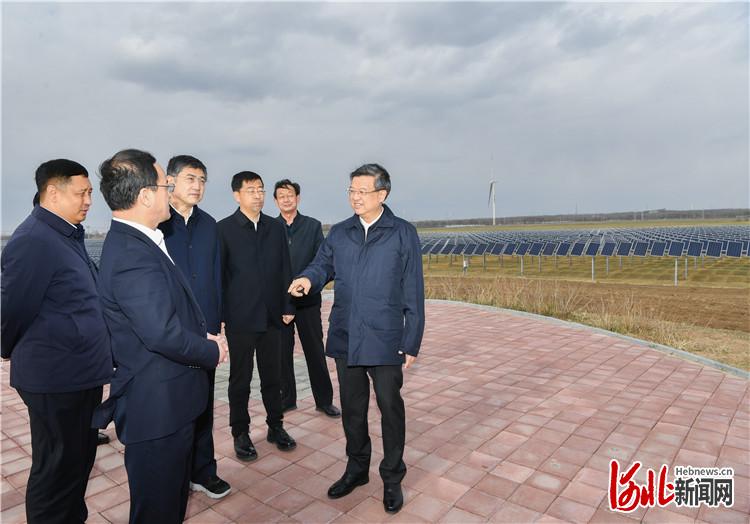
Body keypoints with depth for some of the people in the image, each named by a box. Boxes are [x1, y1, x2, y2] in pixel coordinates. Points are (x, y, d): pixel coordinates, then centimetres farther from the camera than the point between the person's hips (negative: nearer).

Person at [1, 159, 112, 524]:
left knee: (80, 460, 21)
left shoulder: (68, 234, 11)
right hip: (56, 378, -9)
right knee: (58, 469, 8)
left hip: (80, 373, 9)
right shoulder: (33, 240, -19)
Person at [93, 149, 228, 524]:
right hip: (158, 407, -10)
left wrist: (205, 336, 0)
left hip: (163, 400, 10)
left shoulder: (130, 242, 7)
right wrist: (213, 351, -13)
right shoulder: (134, 255, -26)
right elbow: (163, 334, -29)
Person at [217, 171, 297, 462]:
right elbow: (217, 274, -4)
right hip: (240, 317, -3)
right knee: (240, 379, 10)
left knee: (272, 376, 13)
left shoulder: (276, 228, 7)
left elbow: (285, 270, 8)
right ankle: (241, 433, 25)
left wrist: (288, 307, 4)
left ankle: (276, 426, 29)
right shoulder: (223, 229, -4)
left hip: (272, 316, 3)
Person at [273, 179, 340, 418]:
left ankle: (324, 400, 18)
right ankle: (286, 398, 27)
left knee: (315, 351, 6)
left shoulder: (313, 226, 3)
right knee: (282, 352, 11)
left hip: (307, 299, 0)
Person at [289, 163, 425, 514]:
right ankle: (356, 469, 38)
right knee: (352, 407, 17)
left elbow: (413, 292, -4)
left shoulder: (403, 233, -3)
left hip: (385, 340, -3)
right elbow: (322, 265, 4)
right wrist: (308, 278, -21)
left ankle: (392, 478, 30)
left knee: (390, 408, 9)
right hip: (345, 337, 4)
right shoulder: (338, 233, 8)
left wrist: (412, 341, -6)